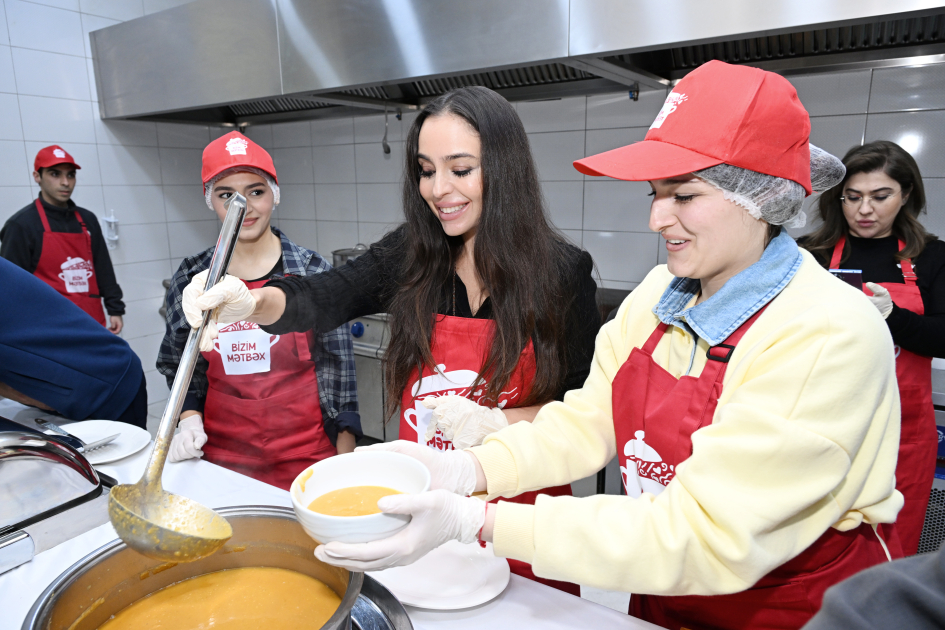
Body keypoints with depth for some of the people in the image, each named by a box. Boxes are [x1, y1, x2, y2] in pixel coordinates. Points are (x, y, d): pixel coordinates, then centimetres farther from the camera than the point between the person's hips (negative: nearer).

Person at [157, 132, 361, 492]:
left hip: (305, 457, -2)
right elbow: (178, 366, 13)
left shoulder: (312, 272, -6)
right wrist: (189, 419, -4)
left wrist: (345, 467, -6)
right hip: (221, 457, 2)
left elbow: (338, 369, -4)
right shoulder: (191, 279, 1)